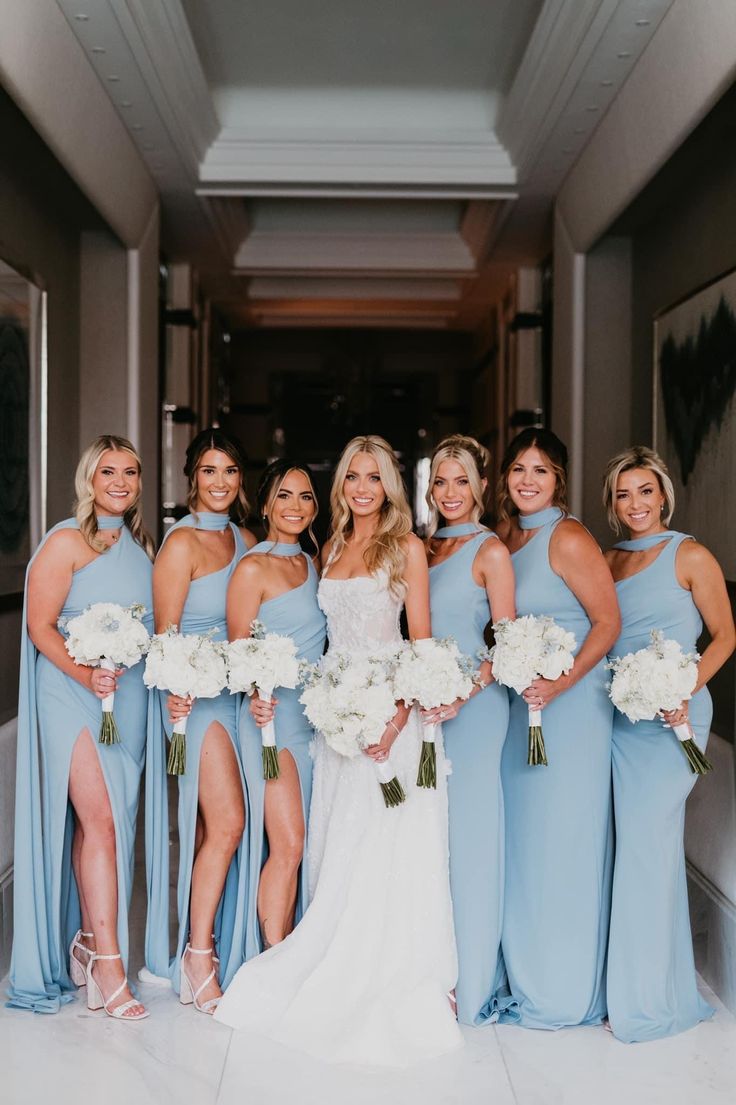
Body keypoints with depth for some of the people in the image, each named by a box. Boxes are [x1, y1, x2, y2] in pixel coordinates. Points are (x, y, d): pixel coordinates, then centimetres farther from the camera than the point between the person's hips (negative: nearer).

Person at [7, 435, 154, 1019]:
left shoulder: (141, 545, 14)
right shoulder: (67, 541, -5)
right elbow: (40, 626, -9)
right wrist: (86, 674, -21)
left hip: (129, 698, 6)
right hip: (71, 695, -6)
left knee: (96, 824, 11)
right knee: (100, 821, -12)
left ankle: (86, 945, 23)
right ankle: (109, 966, -8)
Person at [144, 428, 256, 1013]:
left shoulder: (245, 540, 13)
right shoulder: (183, 542, -8)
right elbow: (165, 632, -10)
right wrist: (177, 694, -21)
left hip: (237, 691, 7)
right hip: (196, 694, -7)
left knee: (210, 828, 10)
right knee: (227, 822, -11)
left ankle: (198, 950, 20)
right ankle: (199, 959, 1)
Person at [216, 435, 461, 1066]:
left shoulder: (406, 547, 0)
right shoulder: (332, 549, 15)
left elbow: (423, 641, -6)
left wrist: (398, 715, -17)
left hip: (390, 707, -5)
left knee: (387, 848, -4)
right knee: (337, 845, 6)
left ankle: (395, 983, 8)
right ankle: (342, 976, 18)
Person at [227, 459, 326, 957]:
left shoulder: (312, 565, 14)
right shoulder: (253, 568, -7)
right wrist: (256, 698, -26)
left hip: (316, 717, 7)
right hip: (273, 715, -7)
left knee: (297, 846, 9)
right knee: (287, 845, -11)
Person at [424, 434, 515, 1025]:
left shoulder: (491, 551, -4)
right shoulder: (424, 549, 13)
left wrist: (463, 696, -20)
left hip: (473, 705, -6)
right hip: (423, 703, 6)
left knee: (468, 836, -1)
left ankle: (473, 982, 12)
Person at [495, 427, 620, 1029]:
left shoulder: (569, 538, -11)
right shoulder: (507, 538, 11)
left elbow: (608, 623, -12)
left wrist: (559, 685, -22)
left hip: (570, 704, -7)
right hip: (519, 705, 7)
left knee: (560, 841, 1)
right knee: (520, 838, 12)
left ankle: (564, 993, 16)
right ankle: (526, 980, 27)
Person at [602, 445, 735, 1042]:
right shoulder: (608, 561, 13)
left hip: (669, 718, -5)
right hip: (615, 714, 6)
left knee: (647, 842, -7)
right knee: (622, 844, 9)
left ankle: (651, 997, 6)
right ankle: (623, 978, 22)